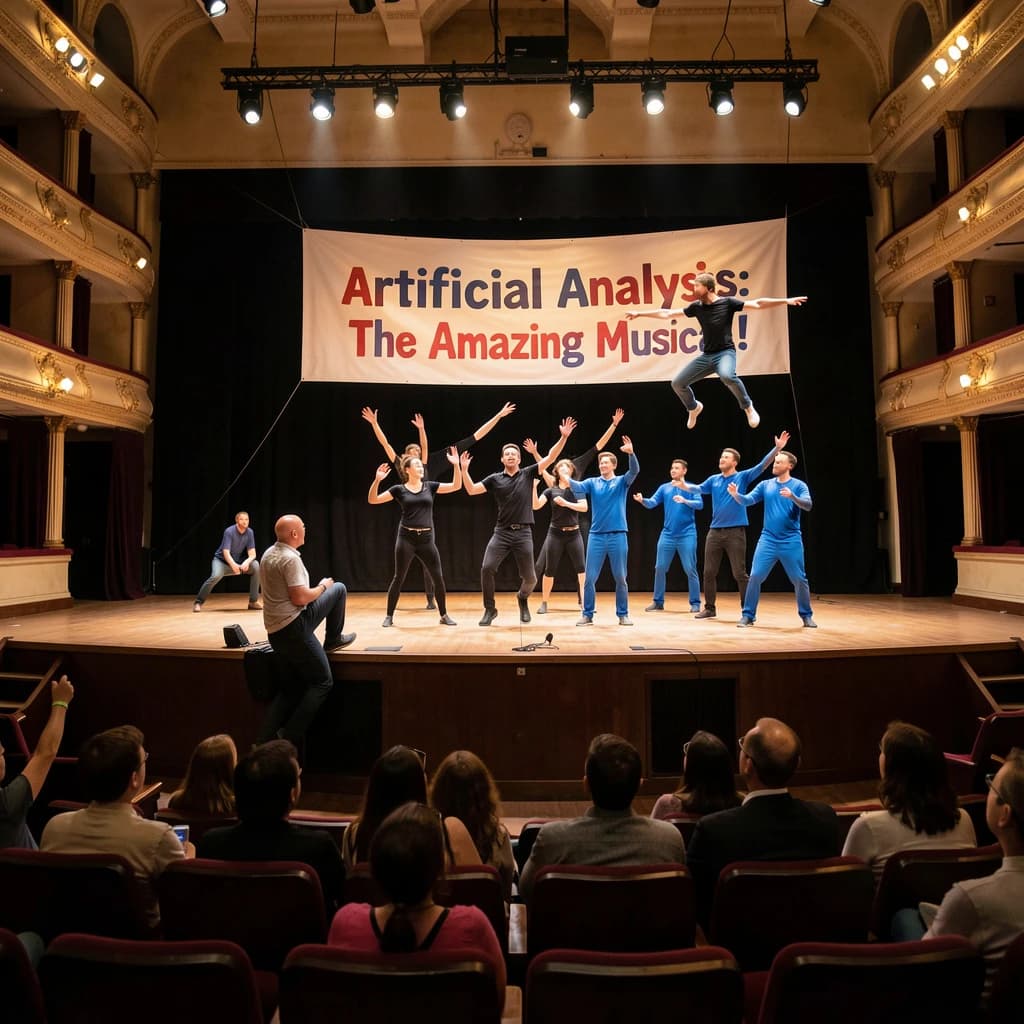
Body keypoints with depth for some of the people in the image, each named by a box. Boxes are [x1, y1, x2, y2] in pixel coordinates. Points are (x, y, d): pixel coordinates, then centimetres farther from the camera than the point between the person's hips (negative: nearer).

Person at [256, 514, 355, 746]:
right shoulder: (290, 558, -18)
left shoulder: (269, 554, 10)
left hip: (276, 629, 8)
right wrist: (322, 586, -5)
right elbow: (300, 598, -22)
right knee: (322, 682, 2)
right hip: (292, 627, -8)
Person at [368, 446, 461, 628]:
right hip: (406, 538, -2)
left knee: (437, 578, 1)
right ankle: (389, 616, 15)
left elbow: (456, 486, 2)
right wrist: (377, 480, -18)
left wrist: (456, 465, -8)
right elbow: (372, 500, -3)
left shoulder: (430, 486, 8)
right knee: (399, 578, 2)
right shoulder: (399, 489, 1)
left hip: (426, 539, 2)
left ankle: (444, 615, 15)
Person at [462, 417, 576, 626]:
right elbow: (471, 490, 1)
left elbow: (550, 458, -2)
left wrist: (563, 437, -11)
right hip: (501, 532, 0)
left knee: (529, 577, 2)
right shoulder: (495, 479, 7)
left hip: (523, 533, 0)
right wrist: (464, 469, -10)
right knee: (487, 568, -14)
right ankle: (490, 609, 5)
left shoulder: (528, 474, 5)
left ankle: (523, 598, 38)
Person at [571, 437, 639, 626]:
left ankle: (623, 614, 17)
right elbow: (578, 487, -10)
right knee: (590, 578, 1)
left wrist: (631, 453, -32)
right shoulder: (593, 482, 7)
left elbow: (634, 470, -13)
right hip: (596, 536, 1)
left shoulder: (622, 482, 5)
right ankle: (587, 614, 12)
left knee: (620, 578, 5)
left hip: (618, 535, -1)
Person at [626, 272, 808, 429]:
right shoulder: (697, 306, 7)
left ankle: (748, 406, -14)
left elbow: (757, 304, -7)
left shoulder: (727, 302, -5)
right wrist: (640, 313, 13)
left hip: (725, 352, -5)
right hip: (706, 356, 5)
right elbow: (667, 314, 12)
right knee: (677, 383, 2)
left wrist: (786, 301, -15)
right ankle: (694, 408, 33)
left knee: (727, 376, -39)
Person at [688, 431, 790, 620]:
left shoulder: (742, 477, 0)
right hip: (714, 531, 5)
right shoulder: (714, 480, 12)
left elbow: (762, 466, -9)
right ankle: (710, 608, 21)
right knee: (709, 572, 8)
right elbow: (699, 488, 12)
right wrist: (684, 485, -7)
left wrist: (777, 448, -20)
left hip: (735, 532, -4)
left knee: (739, 573, -2)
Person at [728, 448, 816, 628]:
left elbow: (807, 505, -16)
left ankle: (806, 616, 20)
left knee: (799, 579, 2)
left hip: (791, 541, -2)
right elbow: (748, 500, -1)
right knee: (755, 576, -5)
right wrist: (736, 495, -22)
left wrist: (792, 496, -34)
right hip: (768, 539, 2)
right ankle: (748, 615, 4)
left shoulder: (798, 485, -1)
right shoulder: (765, 485, 8)